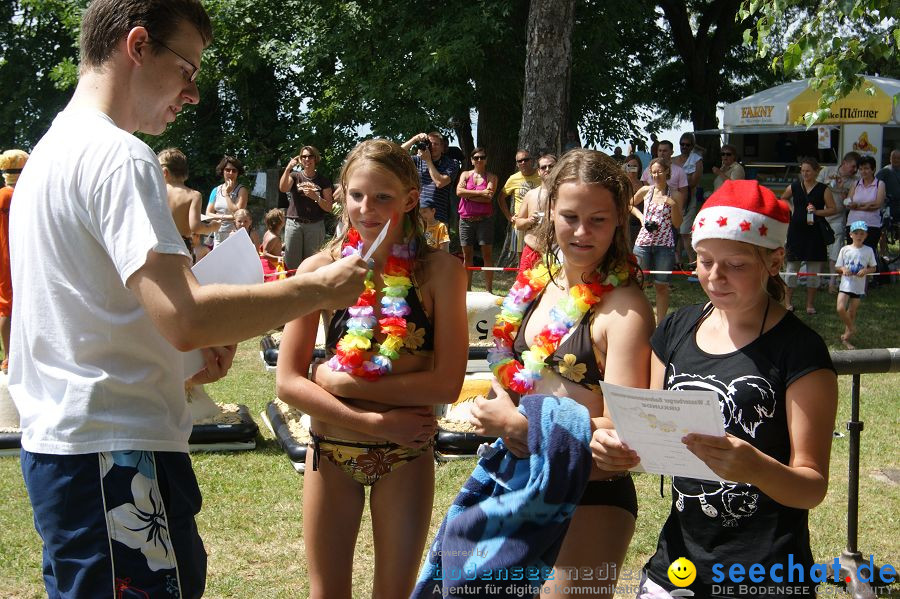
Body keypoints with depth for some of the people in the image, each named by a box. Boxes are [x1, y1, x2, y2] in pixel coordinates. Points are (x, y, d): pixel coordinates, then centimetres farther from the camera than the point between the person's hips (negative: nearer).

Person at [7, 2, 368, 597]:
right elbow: (185, 316, -26)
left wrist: (180, 357, 13)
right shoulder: (118, 155, -16)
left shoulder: (49, 151, 17)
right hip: (114, 456, -10)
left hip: (56, 440, 10)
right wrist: (318, 289, -14)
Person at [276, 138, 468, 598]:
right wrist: (372, 422, -17)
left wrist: (344, 382, -17)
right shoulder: (320, 270, -7)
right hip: (331, 453, 1)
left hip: (407, 456, -1)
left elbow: (447, 383, -16)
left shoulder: (439, 271, -10)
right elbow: (288, 382, -9)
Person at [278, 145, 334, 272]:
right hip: (294, 223, 1)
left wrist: (316, 197, -13)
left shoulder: (323, 180, 7)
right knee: (291, 264, -4)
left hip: (315, 225, -1)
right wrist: (288, 168, -19)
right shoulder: (295, 176, 10)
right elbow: (283, 188, -11)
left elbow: (329, 208, 3)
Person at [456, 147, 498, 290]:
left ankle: (489, 290, -2)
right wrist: (480, 193, -12)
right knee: (467, 255, 6)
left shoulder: (491, 177, 5)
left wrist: (468, 196, -7)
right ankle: (467, 289, 12)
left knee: (487, 254, -4)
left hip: (484, 219, -2)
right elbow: (459, 191, -7)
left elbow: (488, 197, -11)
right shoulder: (465, 174, 12)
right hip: (466, 220, 2)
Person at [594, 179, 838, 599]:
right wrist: (622, 447, -11)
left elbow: (813, 487, -13)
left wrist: (754, 468, -32)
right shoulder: (676, 330, 3)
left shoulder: (800, 351, -12)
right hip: (677, 559, 5)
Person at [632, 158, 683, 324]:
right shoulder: (646, 191, 4)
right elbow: (630, 204, 22)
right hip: (643, 242, 1)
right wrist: (640, 216, 5)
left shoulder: (673, 195, 1)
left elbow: (677, 223, 1)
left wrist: (673, 204, -13)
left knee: (661, 285, 5)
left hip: (665, 244, -1)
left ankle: (660, 323, 14)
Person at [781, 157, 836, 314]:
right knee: (792, 266, 3)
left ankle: (810, 303, 11)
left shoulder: (823, 190, -1)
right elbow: (783, 199, 22)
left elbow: (832, 209, -2)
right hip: (796, 230, 1)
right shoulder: (794, 187, 4)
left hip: (814, 232, -1)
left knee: (814, 269, 3)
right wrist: (791, 210, 7)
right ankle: (787, 301, 13)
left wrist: (817, 212, -17)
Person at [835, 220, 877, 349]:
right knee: (840, 309, -17)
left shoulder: (868, 251, 0)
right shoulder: (845, 249, -2)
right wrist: (843, 269, -18)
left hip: (859, 287, 1)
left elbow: (874, 268, 7)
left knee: (852, 313, 8)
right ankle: (851, 328, 8)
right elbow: (837, 268, 4)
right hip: (846, 284, -1)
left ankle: (846, 339, 20)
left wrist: (866, 270, -14)